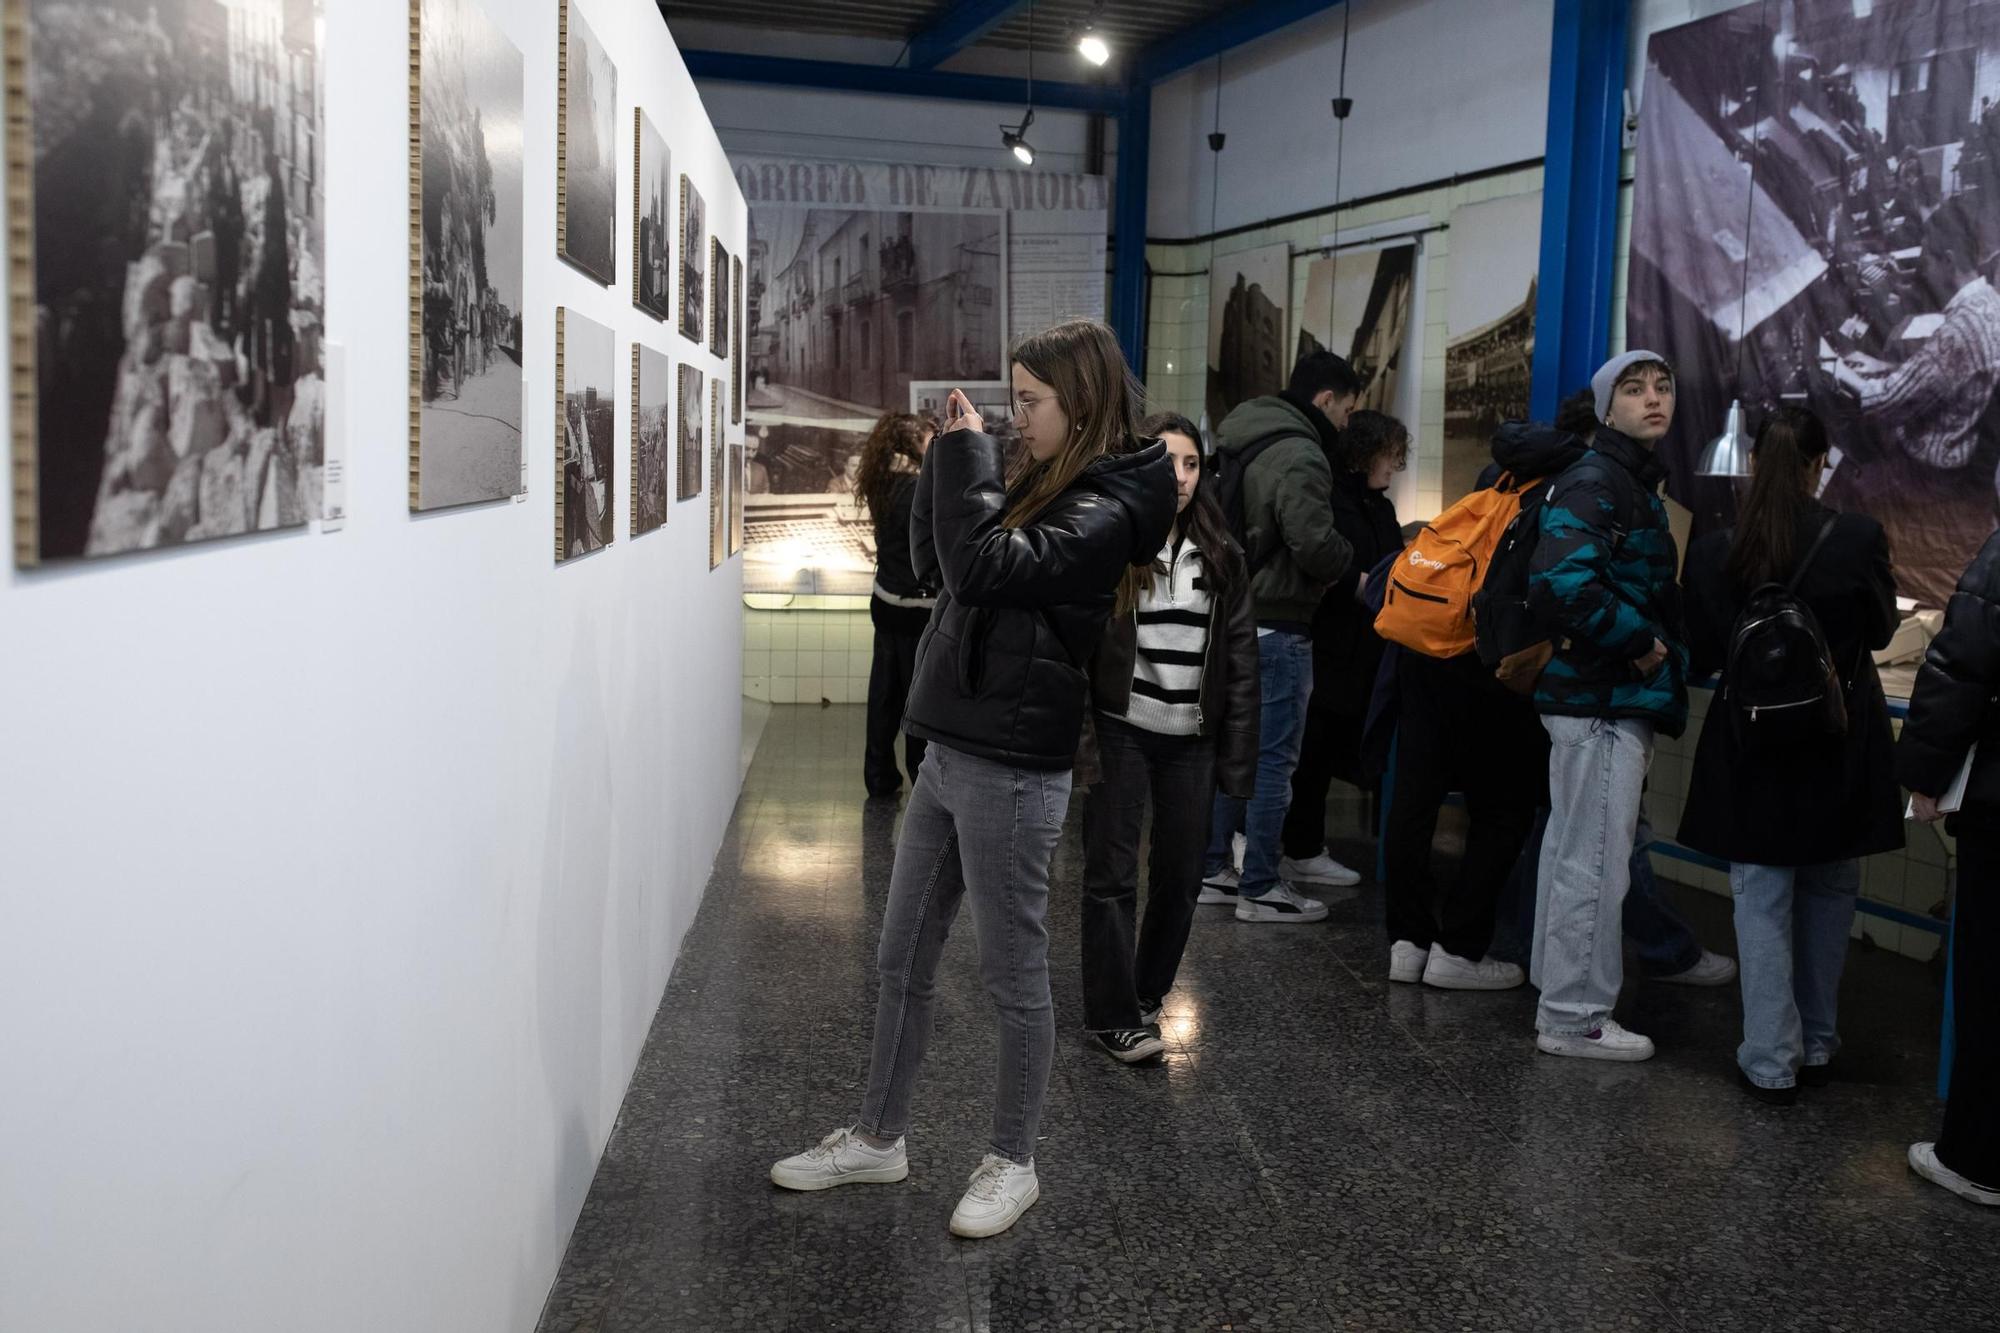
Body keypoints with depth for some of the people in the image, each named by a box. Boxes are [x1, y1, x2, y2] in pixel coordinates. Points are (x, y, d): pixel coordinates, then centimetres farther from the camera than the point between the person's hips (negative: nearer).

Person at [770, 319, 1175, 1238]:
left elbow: (985, 569, -27)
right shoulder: (1040, 485, 13)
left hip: (1012, 772, -9)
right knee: (902, 962, 16)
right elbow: (932, 564, 15)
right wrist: (949, 457, 5)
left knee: (1014, 977, 5)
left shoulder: (1104, 513, -15)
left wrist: (968, 457, -16)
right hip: (950, 754, 9)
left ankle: (1012, 1164, 21)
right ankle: (878, 1139, 30)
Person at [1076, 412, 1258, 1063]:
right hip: (1122, 733, -4)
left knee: (1181, 873, 9)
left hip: (1193, 740, 4)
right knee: (1113, 875, 0)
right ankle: (1113, 1016, 7)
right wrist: (1080, 741, -15)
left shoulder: (1220, 557, 6)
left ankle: (1147, 992, 27)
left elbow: (1240, 658, 7)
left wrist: (1238, 754, 1)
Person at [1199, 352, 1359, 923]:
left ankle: (1213, 870, 23)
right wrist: (1347, 561, -4)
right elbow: (1316, 545, -24)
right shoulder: (1301, 458, -16)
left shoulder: (1240, 446, 13)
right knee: (1273, 759, -1)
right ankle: (1259, 889, 5)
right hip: (1276, 628, -9)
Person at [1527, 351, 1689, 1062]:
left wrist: (1653, 647, 9)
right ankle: (1575, 1017, 6)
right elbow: (1559, 579, -31)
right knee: (1595, 861, -4)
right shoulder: (1596, 481, -16)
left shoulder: (1634, 481, 17)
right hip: (1603, 701, -11)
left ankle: (1561, 990, 33)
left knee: (1574, 851, 19)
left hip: (1612, 699, 11)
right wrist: (1639, 644, -21)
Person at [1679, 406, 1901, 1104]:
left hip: (1752, 751, -1)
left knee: (1762, 899, 7)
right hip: (1840, 750, 1)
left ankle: (1771, 1062, 8)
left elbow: (1701, 656, -1)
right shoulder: (1859, 538, -12)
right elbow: (1880, 629, 4)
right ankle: (1816, 1044, 28)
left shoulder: (1714, 550, -11)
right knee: (1828, 891, 18)